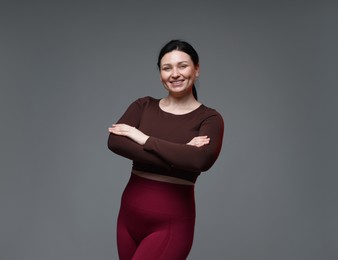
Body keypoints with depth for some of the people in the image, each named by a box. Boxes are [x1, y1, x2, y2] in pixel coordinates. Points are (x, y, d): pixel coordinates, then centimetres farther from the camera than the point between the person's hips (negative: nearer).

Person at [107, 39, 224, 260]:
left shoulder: (209, 118, -5)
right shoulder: (143, 106, 4)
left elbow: (201, 159, -26)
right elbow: (115, 141, -14)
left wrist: (144, 139, -18)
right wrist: (177, 154, -21)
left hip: (172, 222, -4)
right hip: (129, 215, 4)